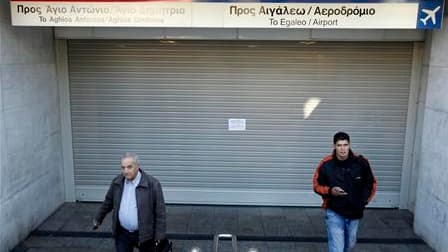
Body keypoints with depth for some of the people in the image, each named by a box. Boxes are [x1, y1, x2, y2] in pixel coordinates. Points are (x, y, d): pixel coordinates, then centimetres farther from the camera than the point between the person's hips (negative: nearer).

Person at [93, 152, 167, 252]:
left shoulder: (152, 184, -17)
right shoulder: (117, 182, -3)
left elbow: (160, 213, -14)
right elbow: (108, 202, 14)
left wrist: (159, 237, -14)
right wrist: (98, 219, 23)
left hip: (144, 234, -3)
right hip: (122, 234, 4)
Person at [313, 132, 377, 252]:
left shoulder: (361, 162, -10)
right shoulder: (326, 164, -15)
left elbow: (371, 184, 5)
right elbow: (317, 185, -2)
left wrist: (363, 201, -3)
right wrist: (330, 191, -20)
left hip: (354, 213, 3)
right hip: (334, 213, -3)